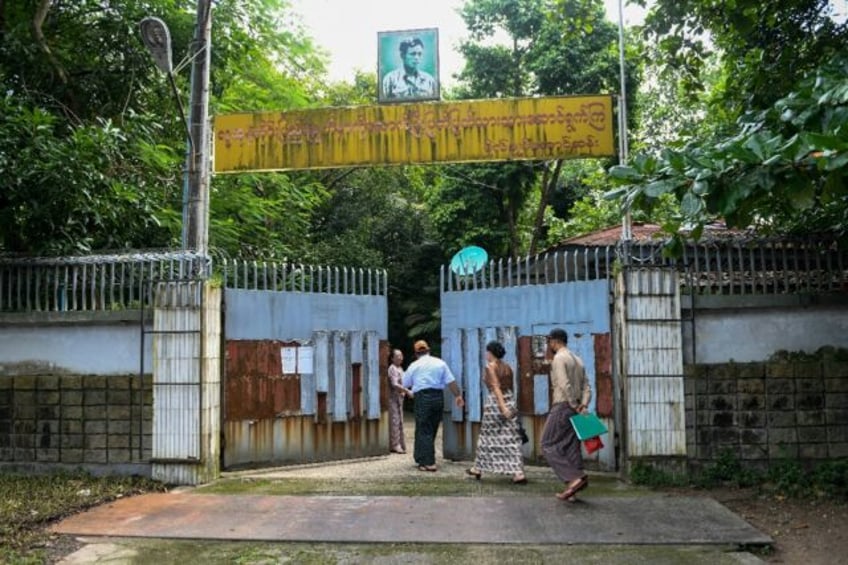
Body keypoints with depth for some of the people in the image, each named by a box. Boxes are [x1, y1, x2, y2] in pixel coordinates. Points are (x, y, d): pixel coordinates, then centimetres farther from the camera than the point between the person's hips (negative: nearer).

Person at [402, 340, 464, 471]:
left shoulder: (414, 366, 4)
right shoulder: (440, 363, 6)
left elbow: (405, 384, 12)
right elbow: (451, 381, 0)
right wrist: (458, 395, 7)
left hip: (422, 397, -3)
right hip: (439, 397, 3)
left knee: (424, 431, 1)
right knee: (432, 430, 15)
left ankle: (429, 463, -6)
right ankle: (421, 459, 26)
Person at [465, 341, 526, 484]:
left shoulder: (490, 366, -9)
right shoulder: (507, 367, 9)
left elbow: (496, 387, -18)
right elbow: (510, 387, 12)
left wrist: (502, 406, -25)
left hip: (496, 402, -5)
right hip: (509, 401, 5)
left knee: (488, 437, 9)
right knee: (511, 439, 3)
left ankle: (478, 469, 24)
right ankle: (519, 473, -4)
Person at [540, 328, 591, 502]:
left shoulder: (559, 358, -9)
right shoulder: (577, 360, 18)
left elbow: (565, 385, -20)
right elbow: (586, 387, 11)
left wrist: (575, 407, -15)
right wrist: (583, 405, -1)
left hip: (562, 407, -8)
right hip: (574, 408, 8)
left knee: (548, 445, -3)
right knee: (572, 448, 8)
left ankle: (574, 478, -16)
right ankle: (571, 490, 8)